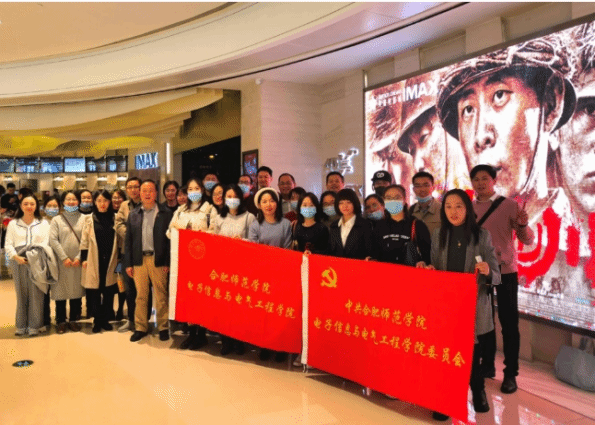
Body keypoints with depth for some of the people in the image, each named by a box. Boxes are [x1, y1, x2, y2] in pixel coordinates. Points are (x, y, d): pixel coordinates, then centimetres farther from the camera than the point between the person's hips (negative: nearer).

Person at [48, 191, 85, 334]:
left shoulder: (83, 218, 5)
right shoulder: (56, 220, 4)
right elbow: (53, 240, -3)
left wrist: (79, 257, -9)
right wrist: (64, 258, -10)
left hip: (78, 261, 1)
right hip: (62, 261, 0)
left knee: (77, 290, 6)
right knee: (61, 290, 3)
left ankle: (74, 320, 18)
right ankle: (61, 321, 15)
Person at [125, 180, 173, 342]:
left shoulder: (165, 213, 1)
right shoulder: (133, 214, 10)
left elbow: (170, 238, -2)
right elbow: (128, 240, 10)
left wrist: (167, 262, -8)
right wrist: (128, 263, 4)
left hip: (158, 260, -3)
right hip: (139, 260, 3)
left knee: (161, 296, 4)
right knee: (140, 296, 9)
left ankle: (163, 327, 15)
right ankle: (140, 328, 19)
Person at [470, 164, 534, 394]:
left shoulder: (509, 205, -6)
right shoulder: (469, 209, 4)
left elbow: (528, 240, -10)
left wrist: (523, 225, -29)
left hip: (505, 272, -3)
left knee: (509, 322, 2)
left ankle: (511, 373, 12)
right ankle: (487, 365, 26)